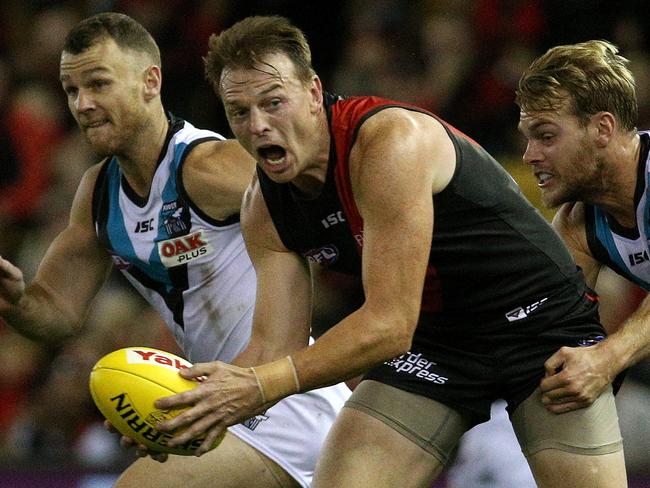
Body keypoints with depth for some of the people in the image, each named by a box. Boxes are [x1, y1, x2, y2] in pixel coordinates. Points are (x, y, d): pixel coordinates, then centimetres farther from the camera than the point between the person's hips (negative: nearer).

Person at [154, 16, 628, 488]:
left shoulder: (392, 140, -28)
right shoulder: (264, 210, -5)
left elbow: (390, 324, -31)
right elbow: (275, 350, -6)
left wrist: (260, 387, -37)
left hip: (542, 317, -5)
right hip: (433, 340, 6)